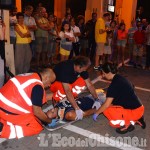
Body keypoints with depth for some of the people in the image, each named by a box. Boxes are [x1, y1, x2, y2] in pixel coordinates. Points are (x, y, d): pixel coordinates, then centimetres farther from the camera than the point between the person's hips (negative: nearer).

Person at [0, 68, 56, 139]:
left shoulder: (29, 76, 12)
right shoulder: (38, 85, -17)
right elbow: (37, 111, -12)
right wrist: (49, 121, 5)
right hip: (9, 111, -9)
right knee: (37, 128, -1)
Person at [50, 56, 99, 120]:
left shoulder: (82, 68, -18)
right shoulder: (65, 68, -38)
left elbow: (89, 85, -13)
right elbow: (67, 91, -43)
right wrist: (77, 108, -45)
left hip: (69, 81, 6)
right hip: (55, 82, -5)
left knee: (82, 83, -21)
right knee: (63, 89, -38)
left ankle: (69, 100, -2)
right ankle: (55, 100, -6)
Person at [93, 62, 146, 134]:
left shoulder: (115, 84, -19)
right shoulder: (120, 78, 7)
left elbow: (107, 104, -17)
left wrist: (96, 113, -2)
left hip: (134, 111, -9)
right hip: (138, 108, 9)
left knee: (106, 110, -14)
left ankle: (127, 124, -5)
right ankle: (136, 120, 13)